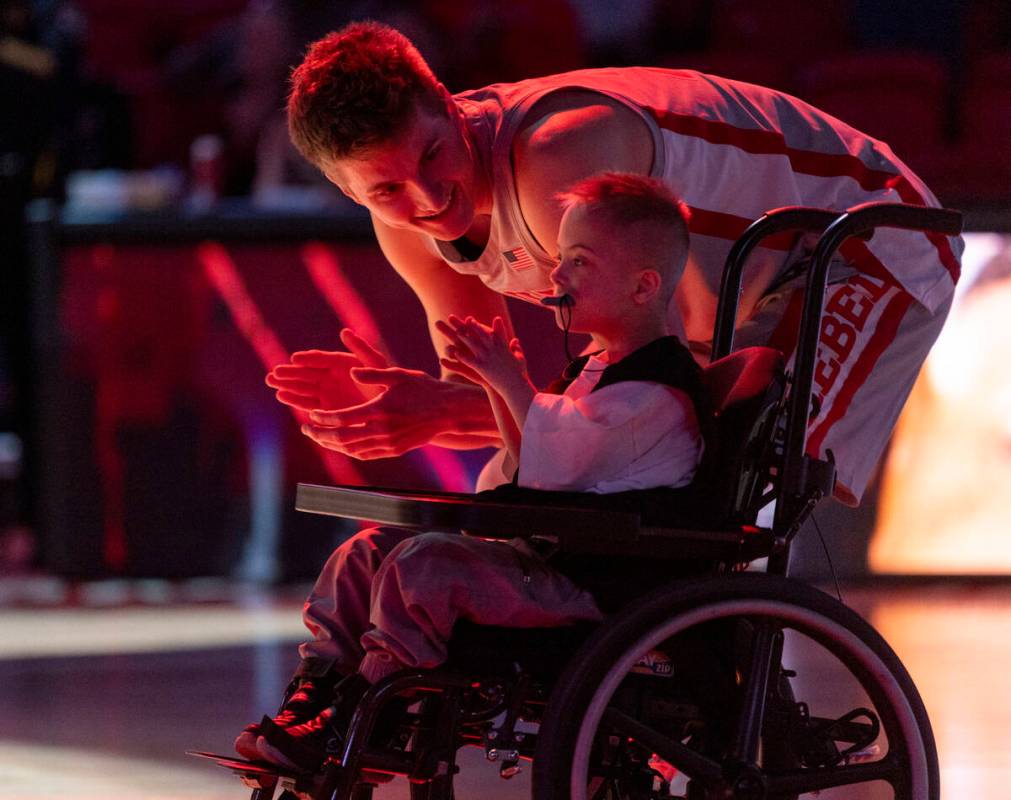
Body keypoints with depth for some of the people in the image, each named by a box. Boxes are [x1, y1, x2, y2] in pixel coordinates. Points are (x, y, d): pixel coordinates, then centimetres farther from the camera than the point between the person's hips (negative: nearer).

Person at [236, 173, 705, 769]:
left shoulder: (656, 389, -16)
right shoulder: (602, 368, 18)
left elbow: (558, 463, -23)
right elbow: (536, 463, 25)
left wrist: (513, 382, -13)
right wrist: (499, 385, 13)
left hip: (591, 584, -11)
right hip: (547, 552, 11)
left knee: (423, 565, -28)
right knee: (368, 551, 8)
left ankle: (343, 725, -21)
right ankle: (312, 692, 1)